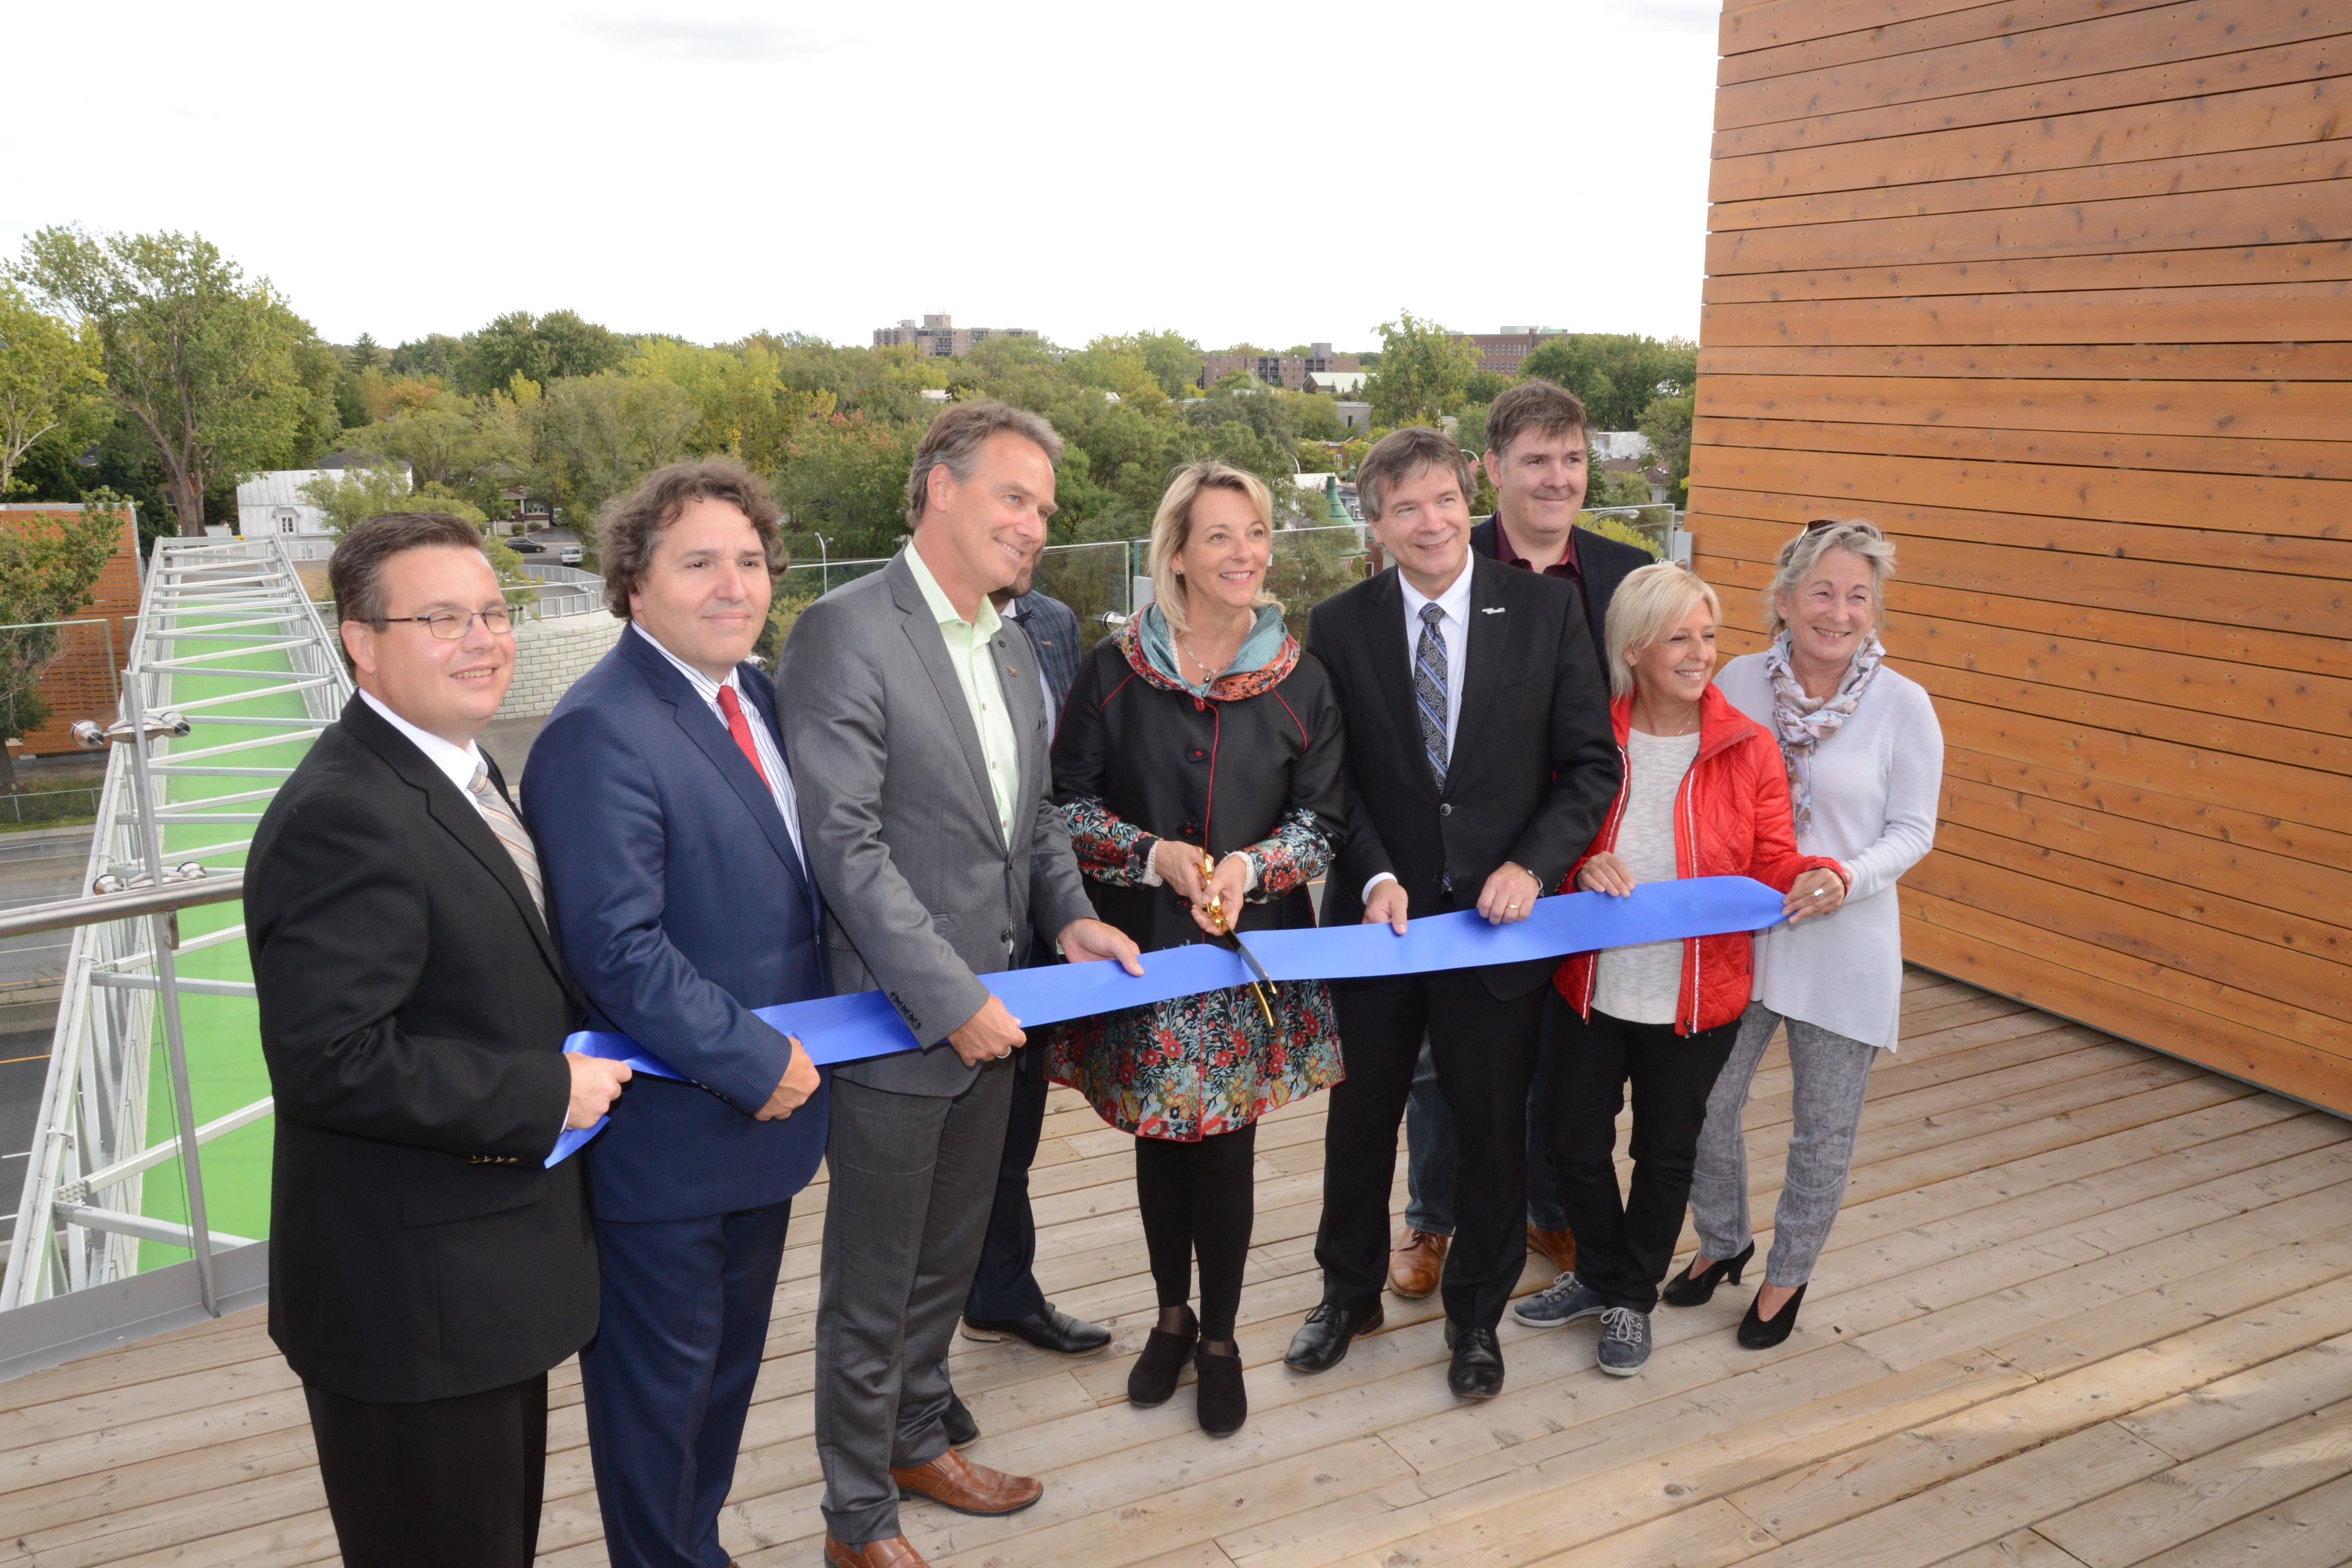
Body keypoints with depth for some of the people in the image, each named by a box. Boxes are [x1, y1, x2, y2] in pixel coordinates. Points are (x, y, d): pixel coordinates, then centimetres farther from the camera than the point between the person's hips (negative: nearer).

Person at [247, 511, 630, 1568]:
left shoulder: (452, 771, 8)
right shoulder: (343, 818, -24)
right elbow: (328, 1062, -29)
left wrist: (568, 1058, 5)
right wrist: (548, 1094, -23)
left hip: (486, 1277, 10)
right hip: (412, 1303, -10)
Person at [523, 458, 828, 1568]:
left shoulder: (753, 695, 6)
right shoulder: (599, 732, -22)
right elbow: (619, 951, -26)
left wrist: (790, 1061, 7)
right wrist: (756, 1063, -21)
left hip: (763, 1099, 9)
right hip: (669, 1137, -9)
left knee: (728, 1367, 25)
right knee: (660, 1387, 12)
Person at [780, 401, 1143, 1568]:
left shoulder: (1011, 649, 10)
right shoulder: (844, 632, -16)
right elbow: (845, 842, -21)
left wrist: (1071, 915, 2)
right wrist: (950, 1001, -21)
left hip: (989, 1014, 8)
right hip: (895, 1024, -8)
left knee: (947, 1261, 24)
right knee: (871, 1289, 10)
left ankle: (917, 1442, 45)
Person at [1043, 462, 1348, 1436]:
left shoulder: (1300, 680, -1)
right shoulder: (1115, 671, -5)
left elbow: (1322, 817, 2)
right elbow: (1069, 804, -2)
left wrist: (1251, 865, -16)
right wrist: (1155, 855, -17)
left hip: (1253, 951, 0)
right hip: (1142, 947, 0)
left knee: (1226, 1145, 6)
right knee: (1159, 1140, 13)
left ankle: (1220, 1340, 28)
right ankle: (1172, 1317, 37)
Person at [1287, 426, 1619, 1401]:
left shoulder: (1546, 610, -5)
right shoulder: (1338, 628, -3)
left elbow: (1592, 763, -3)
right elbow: (1330, 775, -1)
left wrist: (1532, 862, -16)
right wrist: (1374, 877, -15)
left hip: (1499, 915, 0)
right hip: (1379, 914, 1)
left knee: (1493, 1128, 13)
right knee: (1361, 1116, 17)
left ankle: (1476, 1313, 36)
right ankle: (1350, 1292, 40)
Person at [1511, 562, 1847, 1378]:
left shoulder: (1747, 748, -7)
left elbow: (1771, 864, -4)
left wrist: (1819, 879, -25)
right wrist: (1581, 865, -19)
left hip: (1696, 997, -1)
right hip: (1589, 988, 1)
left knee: (1666, 1153, 15)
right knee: (1576, 1143, 13)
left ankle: (1633, 1296, 38)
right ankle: (1599, 1273, 41)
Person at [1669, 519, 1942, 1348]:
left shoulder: (1903, 705, -9)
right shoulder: (1739, 681, -3)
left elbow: (1913, 829, -4)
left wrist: (1851, 876, -22)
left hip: (1844, 946, -2)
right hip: (1737, 932, 2)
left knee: (1824, 1129, 12)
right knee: (1705, 1102, 11)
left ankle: (1788, 1274, 35)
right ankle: (1724, 1241, 39)